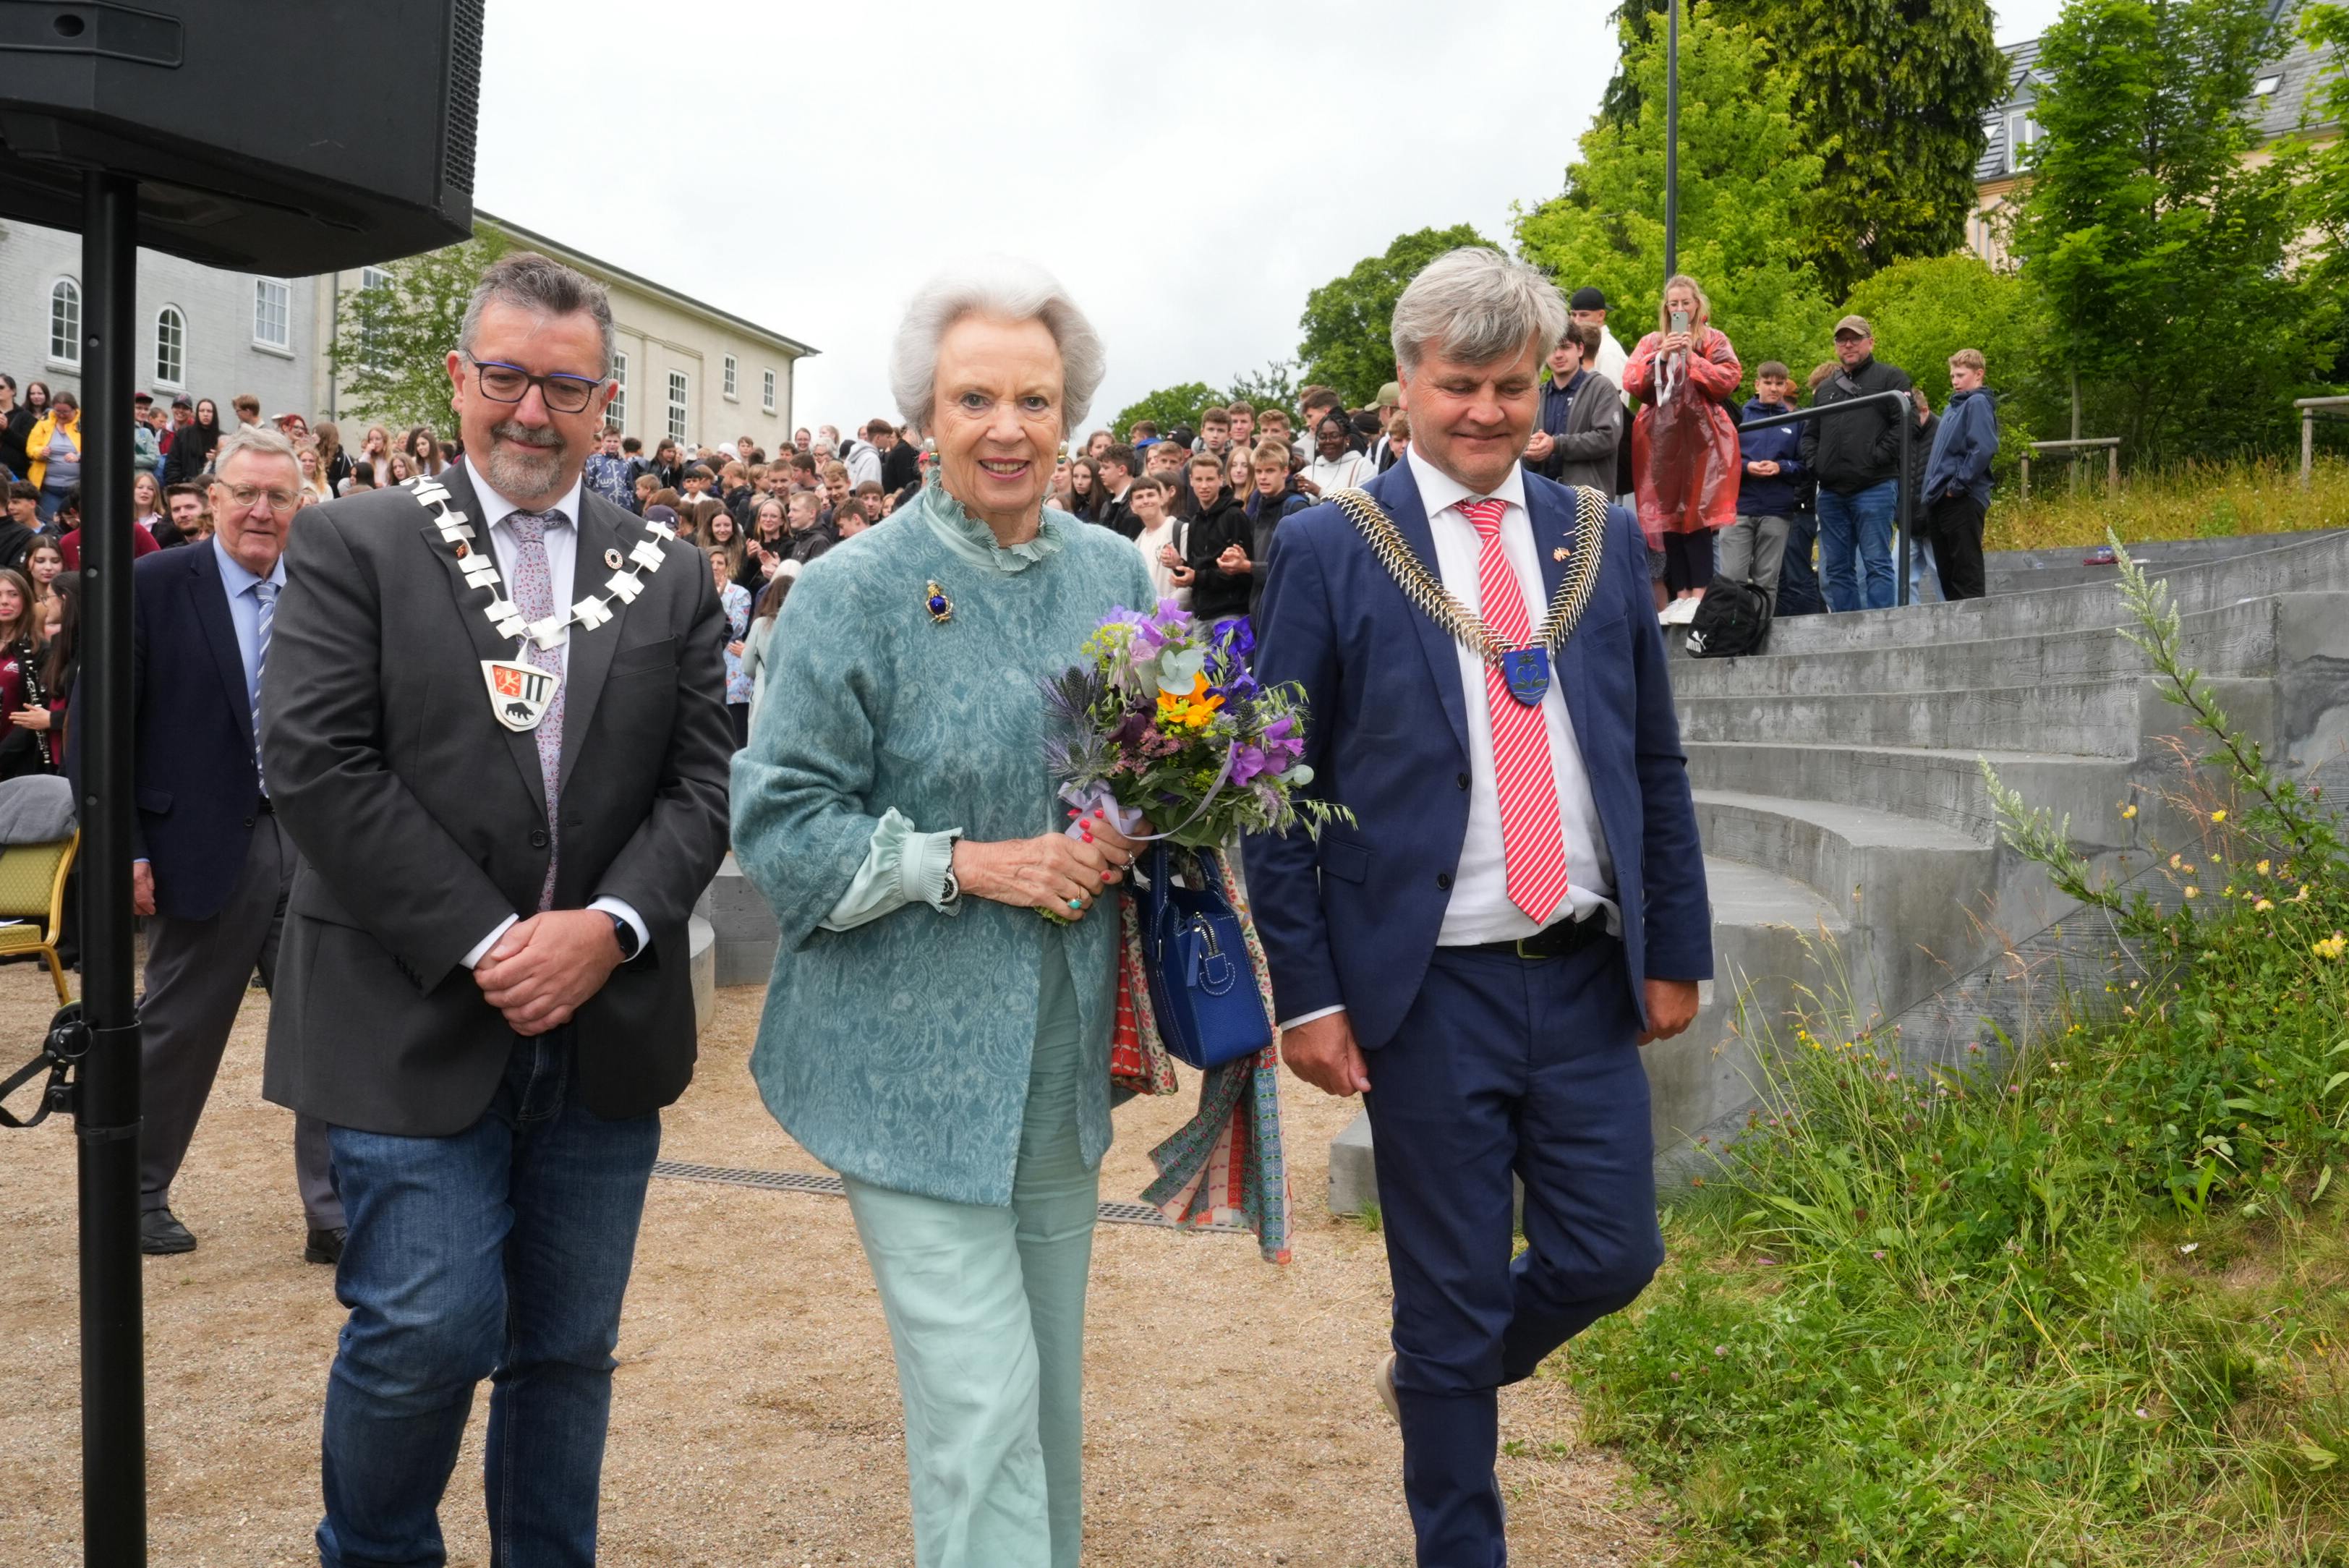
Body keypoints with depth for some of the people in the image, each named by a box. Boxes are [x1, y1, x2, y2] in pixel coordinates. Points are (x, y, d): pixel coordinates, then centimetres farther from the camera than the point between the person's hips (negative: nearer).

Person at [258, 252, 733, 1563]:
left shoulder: (672, 576, 9)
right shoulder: (354, 547, 1)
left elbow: (703, 783, 4)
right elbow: (316, 764, -9)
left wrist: (608, 928, -13)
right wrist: (484, 945, -14)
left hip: (604, 1026, 3)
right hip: (417, 1020, -3)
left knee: (570, 1347, 12)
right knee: (428, 1329, -5)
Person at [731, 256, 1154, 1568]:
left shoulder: (1117, 574, 6)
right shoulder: (854, 593, -8)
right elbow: (779, 826, -9)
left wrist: (1128, 838, -5)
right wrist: (966, 864, -19)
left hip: (1063, 1055, 5)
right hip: (916, 1062, -5)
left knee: (1052, 1399, 17)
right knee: (981, 1409, -6)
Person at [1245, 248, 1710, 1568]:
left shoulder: (1606, 541, 8)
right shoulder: (1328, 551, -4)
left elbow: (1656, 763, 12)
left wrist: (1677, 949, 9)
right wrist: (1308, 993, -8)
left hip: (1586, 977, 4)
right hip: (1429, 988, -4)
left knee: (1611, 1257, 9)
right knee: (1454, 1295, 7)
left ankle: (1440, 1375, 39)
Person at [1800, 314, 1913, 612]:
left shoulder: (1890, 377, 5)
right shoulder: (1826, 387, 23)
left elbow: (1905, 422, -7)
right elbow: (1809, 433, 25)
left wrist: (1879, 456, -14)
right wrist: (1813, 463, 7)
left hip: (1874, 489, -6)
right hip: (1831, 492, 6)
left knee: (1876, 563, -7)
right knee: (1837, 569, 6)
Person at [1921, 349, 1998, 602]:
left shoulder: (1978, 403, -6)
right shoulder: (1952, 407, 20)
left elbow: (1983, 449, -19)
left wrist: (1958, 484, -18)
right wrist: (1933, 489, 12)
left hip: (1963, 501, -9)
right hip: (1940, 501, 9)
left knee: (1967, 574, -7)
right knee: (1947, 574, 12)